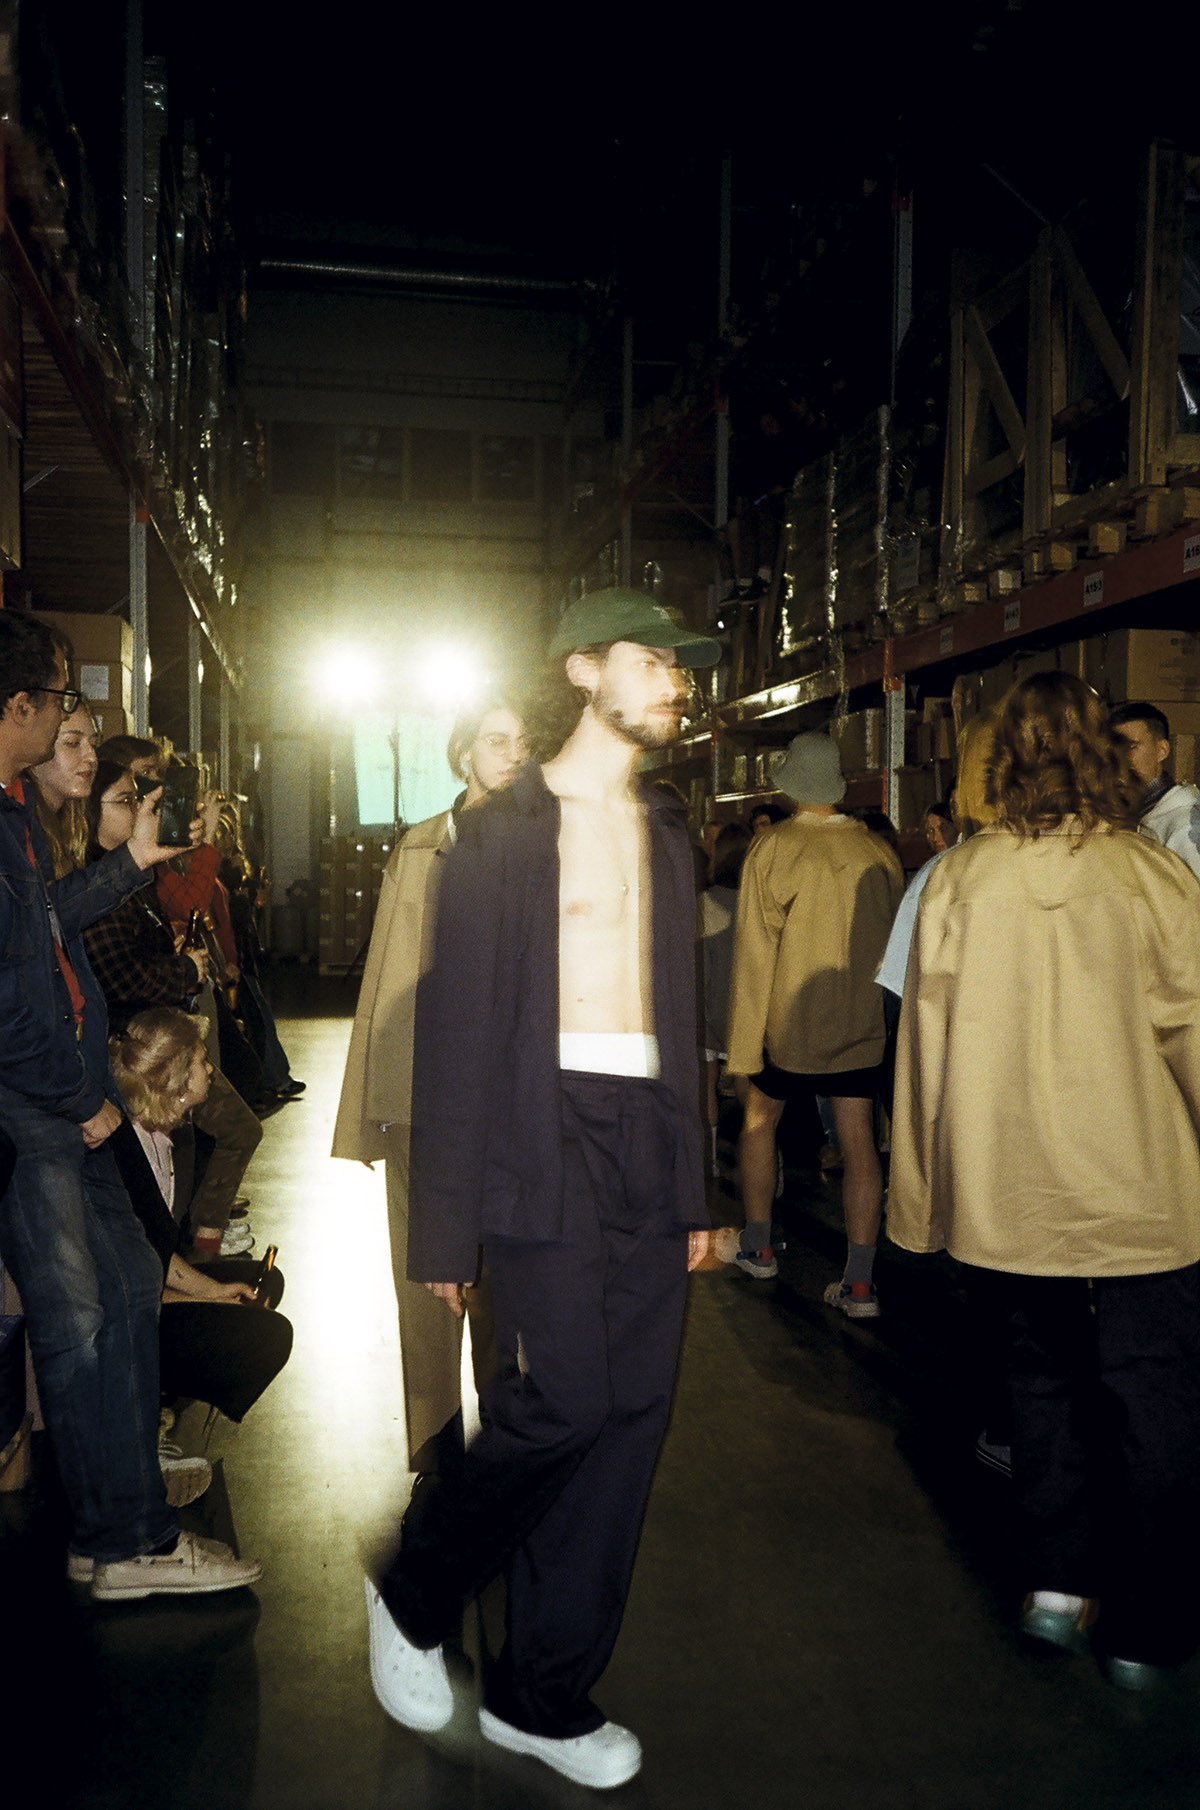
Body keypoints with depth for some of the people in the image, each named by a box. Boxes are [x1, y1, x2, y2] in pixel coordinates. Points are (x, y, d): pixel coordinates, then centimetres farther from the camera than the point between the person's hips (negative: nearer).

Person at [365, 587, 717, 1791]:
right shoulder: (503, 831, -3)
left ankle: (544, 1696, 22)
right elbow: (455, 1029, -6)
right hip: (545, 1138, -6)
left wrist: (693, 1189, 13)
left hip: (647, 1149, 6)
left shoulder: (664, 835, 15)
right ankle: (415, 1592, 19)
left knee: (627, 1419, 6)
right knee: (565, 1404, -11)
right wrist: (445, 1225, -10)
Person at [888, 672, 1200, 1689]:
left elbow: (926, 1037, -1)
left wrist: (928, 1198, 9)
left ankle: (1056, 1578, 22)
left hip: (1010, 1189, 2)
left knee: (1044, 1379, 21)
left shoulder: (958, 879, -6)